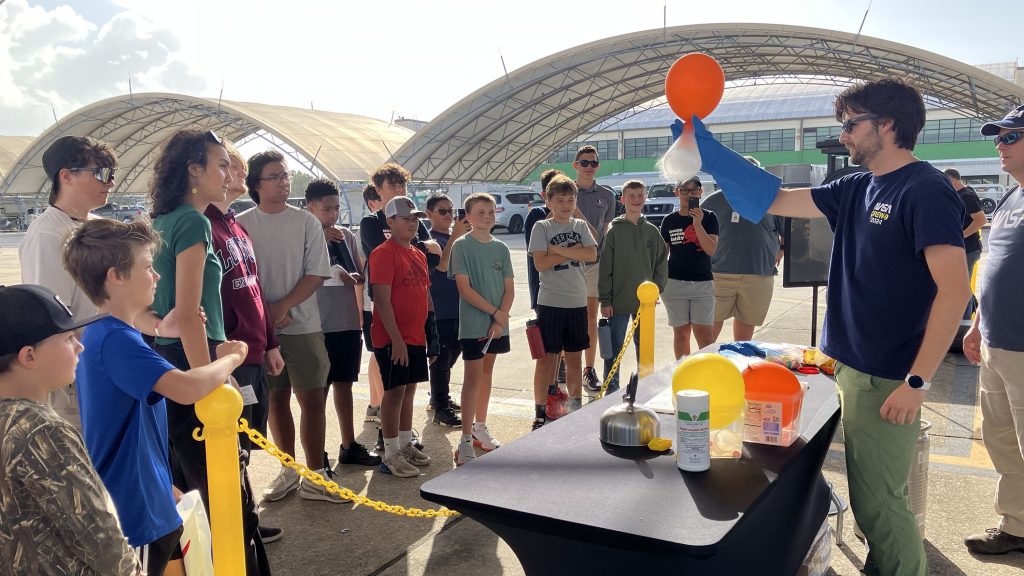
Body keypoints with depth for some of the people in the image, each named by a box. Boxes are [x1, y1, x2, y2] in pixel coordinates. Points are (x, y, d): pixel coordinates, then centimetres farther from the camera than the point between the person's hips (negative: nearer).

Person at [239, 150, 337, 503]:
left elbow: (316, 275, -3)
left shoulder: (306, 222, 2)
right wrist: (263, 311, -11)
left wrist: (282, 306, -13)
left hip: (302, 325, -1)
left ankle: (315, 477, 8)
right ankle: (289, 472, 22)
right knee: (276, 398, 9)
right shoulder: (242, 225, 3)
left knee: (313, 399, -2)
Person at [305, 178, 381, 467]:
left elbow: (361, 274, 16)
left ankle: (349, 445, 26)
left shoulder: (347, 236, 9)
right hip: (319, 324, -5)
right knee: (319, 389, 3)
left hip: (348, 323, 5)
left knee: (344, 384, 15)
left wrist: (354, 277, -8)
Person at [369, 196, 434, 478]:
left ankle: (406, 445, 26)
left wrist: (430, 329, 16)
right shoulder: (383, 254, -12)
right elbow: (382, 300, -18)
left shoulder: (419, 254, 14)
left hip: (416, 336, 8)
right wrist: (396, 339, -20)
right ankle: (391, 455, 6)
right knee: (395, 391, -3)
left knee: (409, 389, 14)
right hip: (393, 338, -8)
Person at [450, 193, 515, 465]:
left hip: (498, 323, 5)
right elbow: (464, 288, -13)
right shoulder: (462, 246, -6)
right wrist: (495, 312, -14)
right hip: (473, 322, -5)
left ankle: (480, 427, 28)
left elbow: (509, 289, 5)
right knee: (473, 376, -6)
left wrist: (500, 320, -9)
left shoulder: (501, 248, 7)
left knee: (486, 373, 14)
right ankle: (466, 441, -4)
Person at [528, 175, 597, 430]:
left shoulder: (581, 226, 9)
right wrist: (573, 252, -11)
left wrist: (559, 249, -14)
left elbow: (592, 255, -7)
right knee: (547, 358, 0)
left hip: (577, 302, 4)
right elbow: (540, 263, -14)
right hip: (550, 302, -4)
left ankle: (576, 407, 25)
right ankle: (540, 412, 9)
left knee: (574, 358, 13)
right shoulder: (542, 227, -2)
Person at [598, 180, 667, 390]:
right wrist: (605, 300, -8)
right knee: (615, 348, 2)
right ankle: (612, 388, 13)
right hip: (619, 302, -3)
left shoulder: (652, 231, 6)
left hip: (645, 302, 3)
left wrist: (656, 289, -3)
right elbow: (606, 268, -5)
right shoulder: (615, 231, -3)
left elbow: (662, 263, 9)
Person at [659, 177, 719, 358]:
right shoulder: (670, 220, 6)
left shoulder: (709, 217, 2)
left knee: (705, 334, -6)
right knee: (681, 332, 7)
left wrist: (698, 224, -19)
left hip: (703, 282, -1)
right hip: (674, 282, 1)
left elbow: (711, 250, -9)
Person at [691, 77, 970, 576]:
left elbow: (955, 290, -20)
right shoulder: (857, 190, 10)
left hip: (887, 379, -8)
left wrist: (918, 382, -22)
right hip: (852, 367, 8)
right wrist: (708, 152, 9)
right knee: (877, 494, 20)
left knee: (877, 502, -1)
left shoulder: (924, 190, -14)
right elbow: (775, 200, 14)